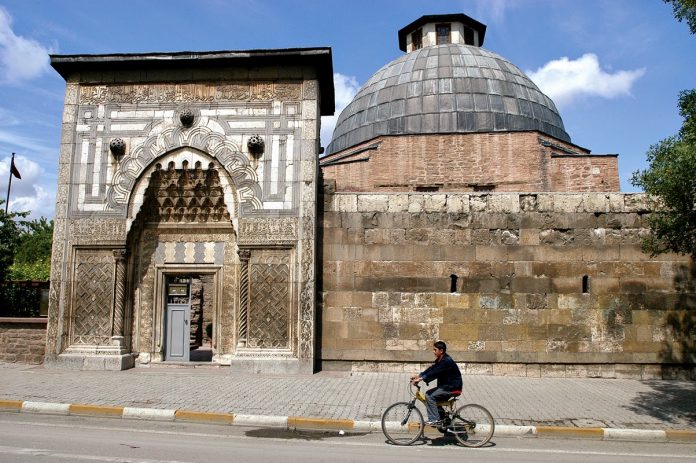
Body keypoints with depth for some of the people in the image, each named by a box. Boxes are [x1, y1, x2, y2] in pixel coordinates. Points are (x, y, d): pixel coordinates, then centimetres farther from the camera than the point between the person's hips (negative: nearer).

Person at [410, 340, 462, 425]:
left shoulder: (447, 361, -22)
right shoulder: (439, 360, 9)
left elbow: (435, 373, -29)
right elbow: (431, 369, 5)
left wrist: (421, 379, -32)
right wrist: (419, 375, -6)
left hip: (453, 387, -10)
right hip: (446, 385, 10)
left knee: (430, 396, -17)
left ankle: (434, 420, -11)